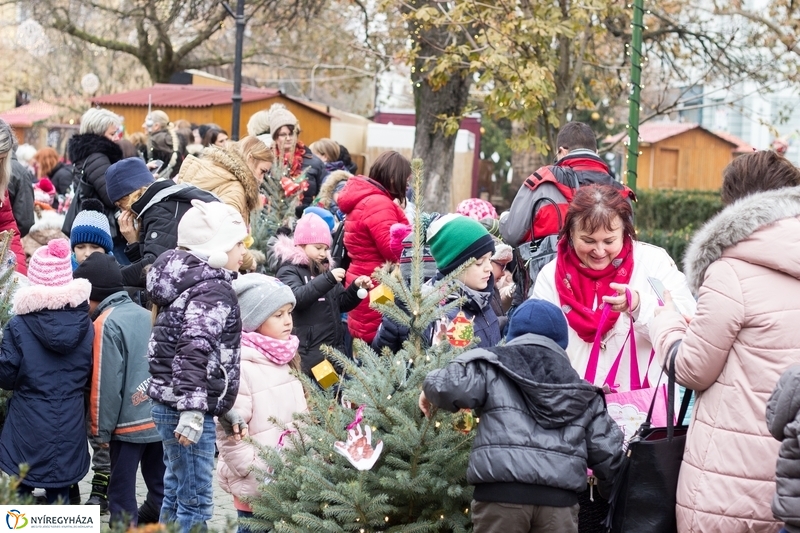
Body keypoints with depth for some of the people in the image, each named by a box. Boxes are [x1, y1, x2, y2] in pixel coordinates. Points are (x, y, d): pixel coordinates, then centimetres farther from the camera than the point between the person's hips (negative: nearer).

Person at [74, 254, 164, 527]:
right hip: (161, 419, 7)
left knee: (122, 495, 2)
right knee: (160, 489, 14)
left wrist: (101, 430, -6)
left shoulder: (106, 324, -12)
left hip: (129, 423, -7)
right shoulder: (147, 316, 9)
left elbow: (106, 385, -14)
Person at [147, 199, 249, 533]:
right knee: (196, 504, -7)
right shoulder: (213, 290, -14)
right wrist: (192, 410, -32)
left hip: (170, 404, 10)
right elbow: (194, 352, -27)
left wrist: (223, 410, 25)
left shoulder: (192, 280, 17)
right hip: (185, 409, -10)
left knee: (175, 495, 18)